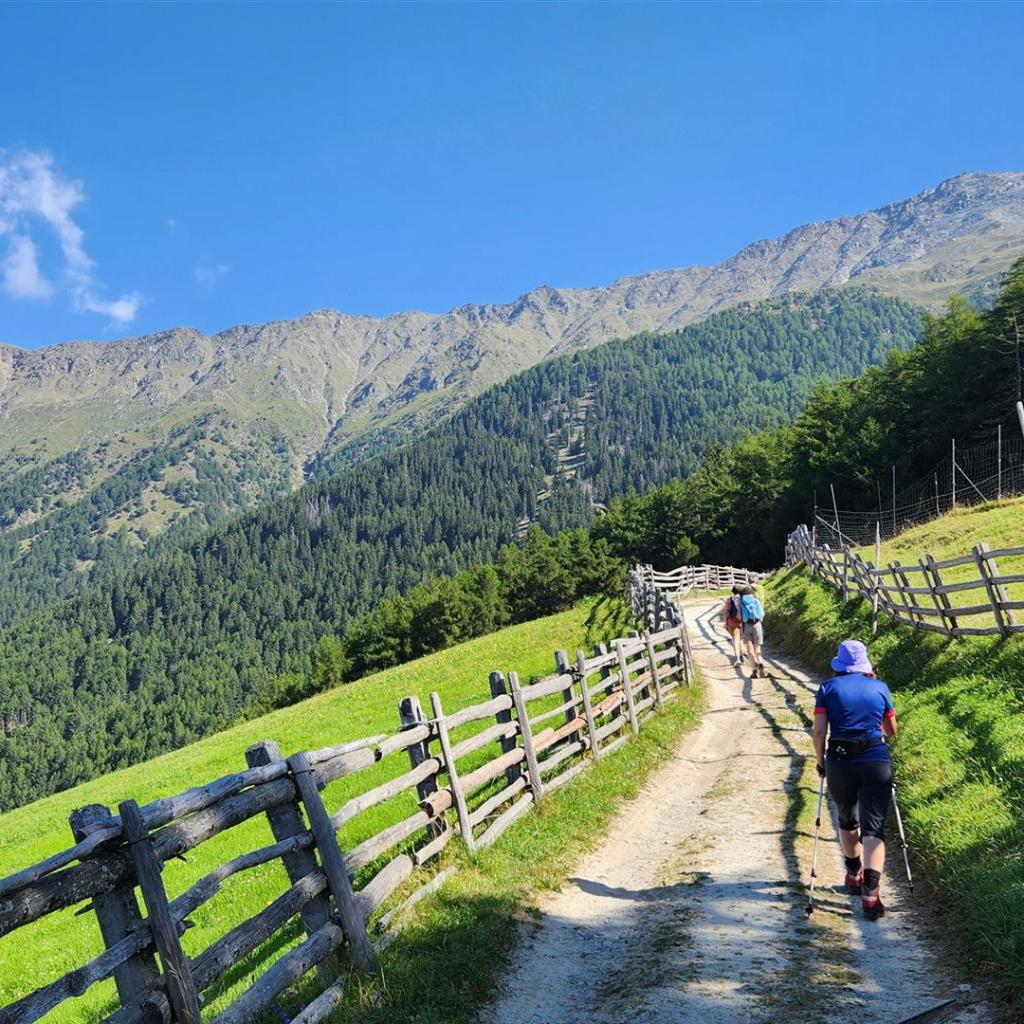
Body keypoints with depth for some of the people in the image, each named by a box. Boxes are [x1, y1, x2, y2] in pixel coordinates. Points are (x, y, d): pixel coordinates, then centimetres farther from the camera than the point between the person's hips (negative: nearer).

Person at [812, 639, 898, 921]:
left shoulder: (828, 688, 2)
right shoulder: (880, 687, 6)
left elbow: (819, 731, -5)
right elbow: (891, 731, 15)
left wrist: (821, 761, 9)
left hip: (839, 762, 0)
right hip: (876, 763, 0)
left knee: (847, 820, 22)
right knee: (874, 827, -1)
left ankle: (854, 875, 38)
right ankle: (870, 893, -15)